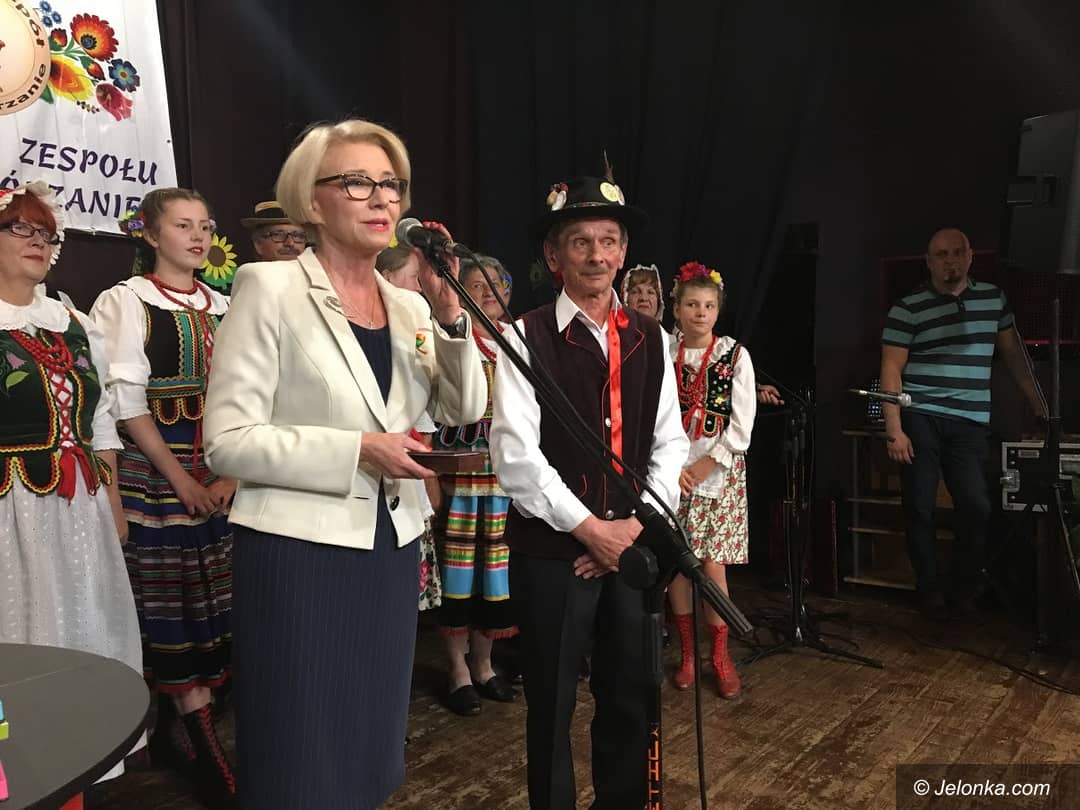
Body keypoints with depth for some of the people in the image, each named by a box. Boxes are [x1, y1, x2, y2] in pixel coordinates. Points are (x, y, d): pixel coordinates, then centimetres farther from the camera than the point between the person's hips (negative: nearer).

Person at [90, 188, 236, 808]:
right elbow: (127, 402, -8)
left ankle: (174, 730, 23)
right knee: (173, 605, -1)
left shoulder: (222, 306, 12)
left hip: (220, 478, 5)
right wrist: (181, 479, -12)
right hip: (157, 472, -5)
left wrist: (232, 473, -3)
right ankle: (208, 757, 5)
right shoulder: (127, 302, -2)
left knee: (215, 601, 7)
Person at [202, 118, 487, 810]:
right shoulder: (269, 288, -8)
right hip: (300, 551, -5)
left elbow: (466, 410, 2)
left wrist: (450, 312, -10)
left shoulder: (409, 305, 8)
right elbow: (228, 440, -13)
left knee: (372, 747, 19)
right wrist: (358, 450, -20)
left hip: (392, 549, 6)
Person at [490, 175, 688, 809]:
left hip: (634, 544, 4)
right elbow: (515, 455, -14)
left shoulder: (649, 338, 8)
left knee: (631, 697, 16)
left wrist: (639, 526, -5)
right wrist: (592, 530, -14)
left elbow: (670, 442, 7)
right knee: (553, 704, 10)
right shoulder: (526, 338, -7)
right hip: (553, 549, -4)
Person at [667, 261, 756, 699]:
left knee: (712, 564, -4)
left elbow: (742, 423, -4)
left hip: (719, 469, -2)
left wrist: (709, 462, -10)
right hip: (672, 469, 2)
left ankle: (720, 654, 15)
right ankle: (688, 653, 20)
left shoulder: (735, 354, 0)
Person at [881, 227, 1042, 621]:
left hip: (970, 422, 3)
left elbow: (1013, 352, 20)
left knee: (976, 506, -7)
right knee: (920, 508, 0)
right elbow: (891, 369, -6)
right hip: (919, 419, -3)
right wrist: (893, 429, -13)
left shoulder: (993, 298, 11)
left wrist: (1039, 405, 16)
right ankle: (930, 589, 15)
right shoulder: (908, 307, -2)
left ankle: (963, 589, 11)